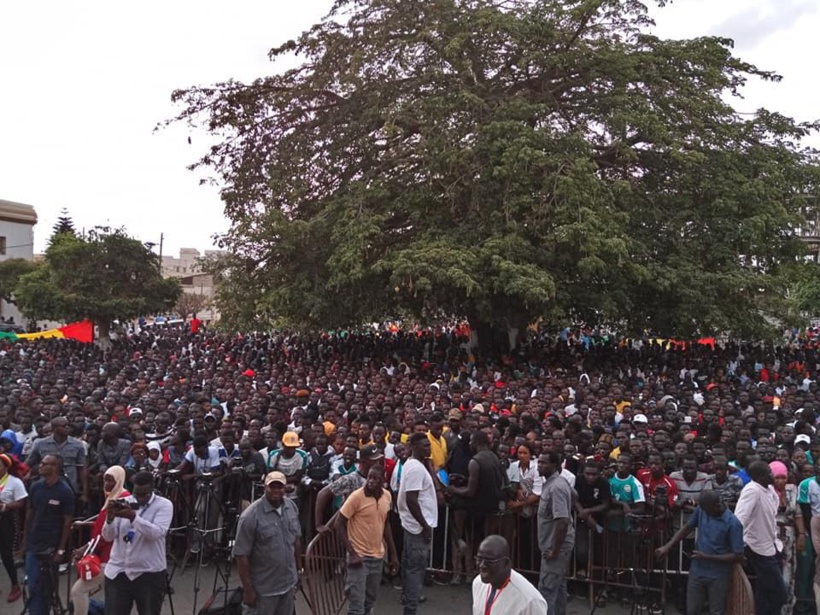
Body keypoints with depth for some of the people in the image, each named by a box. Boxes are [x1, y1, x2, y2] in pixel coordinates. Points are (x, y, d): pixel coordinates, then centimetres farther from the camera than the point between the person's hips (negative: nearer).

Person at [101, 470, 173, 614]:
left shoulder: (164, 505, -5)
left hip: (149, 574, -3)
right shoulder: (123, 503, 6)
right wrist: (110, 518, -18)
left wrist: (133, 516, -31)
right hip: (117, 572, 3)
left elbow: (156, 533, -21)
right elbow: (108, 537, 1)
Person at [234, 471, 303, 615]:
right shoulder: (251, 516, -20)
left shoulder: (292, 507, -1)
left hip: (289, 583, 6)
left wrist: (298, 569, 12)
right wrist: (248, 589, -15)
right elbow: (241, 555, -17)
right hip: (264, 588, -6)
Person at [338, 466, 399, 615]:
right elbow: (340, 524, -12)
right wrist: (352, 553, -18)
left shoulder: (387, 496, 0)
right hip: (359, 556, -6)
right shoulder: (357, 496, -17)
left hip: (378, 557, 6)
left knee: (370, 601, 17)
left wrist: (393, 554, 12)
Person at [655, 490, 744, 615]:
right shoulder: (702, 510, -4)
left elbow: (738, 556, -16)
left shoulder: (733, 523, -19)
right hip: (697, 573, 4)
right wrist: (667, 546, -2)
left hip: (718, 577, -4)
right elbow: (687, 528, 9)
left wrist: (708, 557, -19)